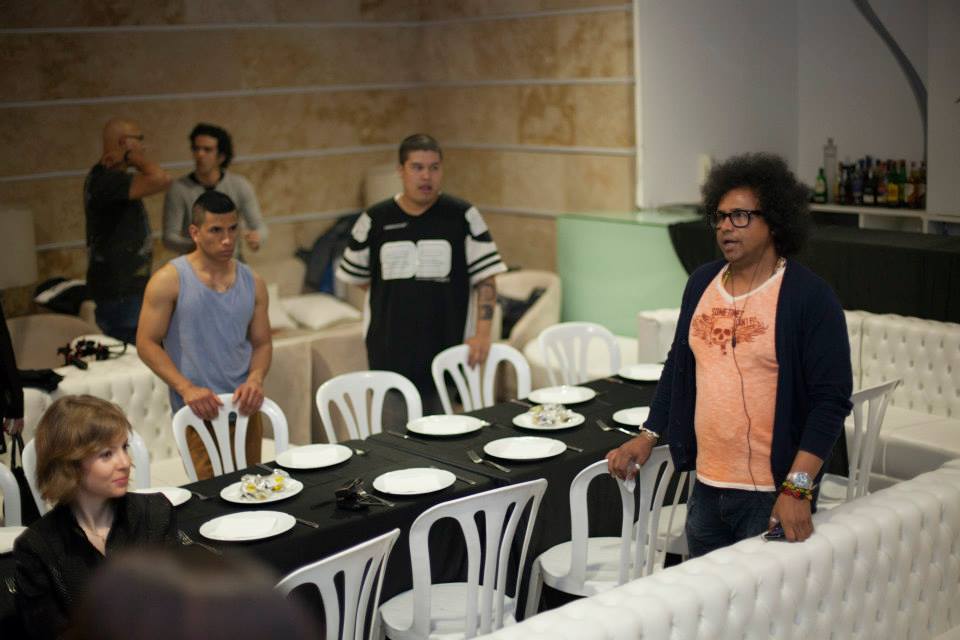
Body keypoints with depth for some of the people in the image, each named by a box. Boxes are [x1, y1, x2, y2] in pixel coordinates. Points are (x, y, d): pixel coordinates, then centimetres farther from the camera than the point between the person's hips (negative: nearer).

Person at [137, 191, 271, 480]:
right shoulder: (169, 280, -5)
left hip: (244, 408, 5)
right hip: (198, 412, -5)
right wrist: (186, 388, -17)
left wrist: (255, 380, -8)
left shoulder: (252, 282, 9)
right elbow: (147, 344, -6)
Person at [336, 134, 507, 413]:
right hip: (390, 356, 1)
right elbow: (356, 276, 15)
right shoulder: (374, 220, 3)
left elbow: (485, 279, -2)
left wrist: (482, 333, -12)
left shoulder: (463, 217, -1)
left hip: (446, 351, -1)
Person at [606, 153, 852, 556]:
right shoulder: (701, 284, 7)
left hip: (772, 495, -6)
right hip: (706, 488, 6)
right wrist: (648, 438, 12)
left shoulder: (810, 297, -12)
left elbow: (831, 399, -15)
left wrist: (797, 488, -22)